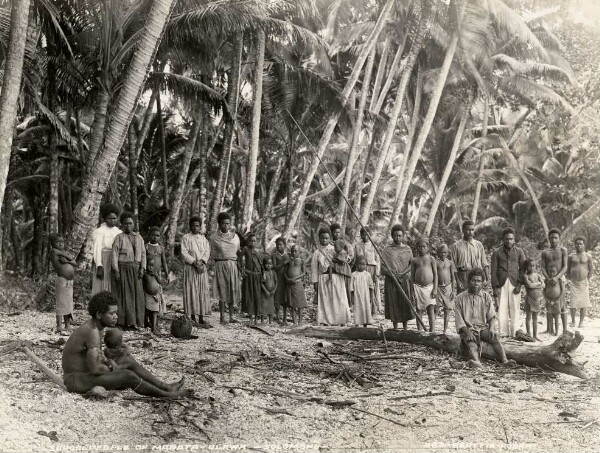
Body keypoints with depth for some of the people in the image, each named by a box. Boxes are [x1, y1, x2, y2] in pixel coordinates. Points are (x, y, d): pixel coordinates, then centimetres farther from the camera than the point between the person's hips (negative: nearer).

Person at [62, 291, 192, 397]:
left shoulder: (96, 326, 6)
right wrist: (112, 369, -8)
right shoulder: (92, 331, -26)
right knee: (128, 376, -18)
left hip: (85, 373, 10)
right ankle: (167, 395, -8)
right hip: (78, 381, -10)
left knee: (131, 366, 5)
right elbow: (95, 368, -28)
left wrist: (108, 362, 1)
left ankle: (166, 387, 2)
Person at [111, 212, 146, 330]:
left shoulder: (138, 237, 11)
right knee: (123, 294, -2)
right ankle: (123, 321, 3)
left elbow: (143, 253, 8)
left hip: (135, 270, 4)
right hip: (122, 269, -4)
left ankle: (134, 321, 6)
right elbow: (115, 255, -6)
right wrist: (116, 271, -13)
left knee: (136, 295, 0)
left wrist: (142, 268, -4)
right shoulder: (119, 237, -1)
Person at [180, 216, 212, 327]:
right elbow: (184, 253, -8)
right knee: (192, 292, -5)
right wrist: (194, 262, -17)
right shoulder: (186, 238, 1)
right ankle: (192, 317, 1)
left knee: (203, 292, 0)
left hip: (202, 268, 4)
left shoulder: (203, 238, 15)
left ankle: (201, 318, 2)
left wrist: (201, 261, -12)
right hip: (190, 268, -4)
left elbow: (207, 251, 6)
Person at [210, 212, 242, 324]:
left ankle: (231, 316, 10)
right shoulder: (214, 238, 1)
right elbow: (213, 255, 6)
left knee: (232, 291, 2)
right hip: (220, 266, -3)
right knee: (222, 291, -5)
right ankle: (222, 318, -1)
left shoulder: (235, 237, 9)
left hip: (233, 266, 3)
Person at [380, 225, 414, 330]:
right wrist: (392, 274, -16)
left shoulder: (407, 249, 8)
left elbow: (412, 265, 2)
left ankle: (405, 328, 5)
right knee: (393, 304, -1)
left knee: (406, 304, -1)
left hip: (405, 281, 1)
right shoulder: (386, 250, 4)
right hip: (391, 281, -1)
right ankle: (395, 328, 7)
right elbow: (383, 267, -1)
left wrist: (403, 273, -13)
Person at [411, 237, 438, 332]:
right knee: (419, 311, 5)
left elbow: (435, 274, 2)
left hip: (429, 287, -1)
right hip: (418, 288, 1)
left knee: (431, 311, -2)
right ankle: (419, 331, 11)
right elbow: (412, 276, 8)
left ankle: (432, 331, 1)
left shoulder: (431, 259, 4)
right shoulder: (414, 260, 7)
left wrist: (435, 289, -5)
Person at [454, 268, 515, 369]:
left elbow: (492, 316, 6)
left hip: (483, 327, 2)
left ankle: (504, 360, -45)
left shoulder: (486, 297, 11)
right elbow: (459, 320, -2)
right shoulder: (459, 299, 4)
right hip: (468, 329, -2)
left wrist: (491, 328, -15)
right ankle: (476, 361, -62)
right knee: (471, 342, -33)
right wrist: (467, 332, -19)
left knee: (494, 337, -28)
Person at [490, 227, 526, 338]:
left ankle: (514, 333, 4)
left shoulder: (519, 251, 9)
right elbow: (493, 271, 5)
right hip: (501, 284, 0)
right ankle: (503, 333, 0)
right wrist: (495, 287, -4)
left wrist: (519, 284, -4)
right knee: (502, 309, -3)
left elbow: (522, 269, 7)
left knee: (515, 309, -2)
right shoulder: (496, 253, 7)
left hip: (514, 283, 0)